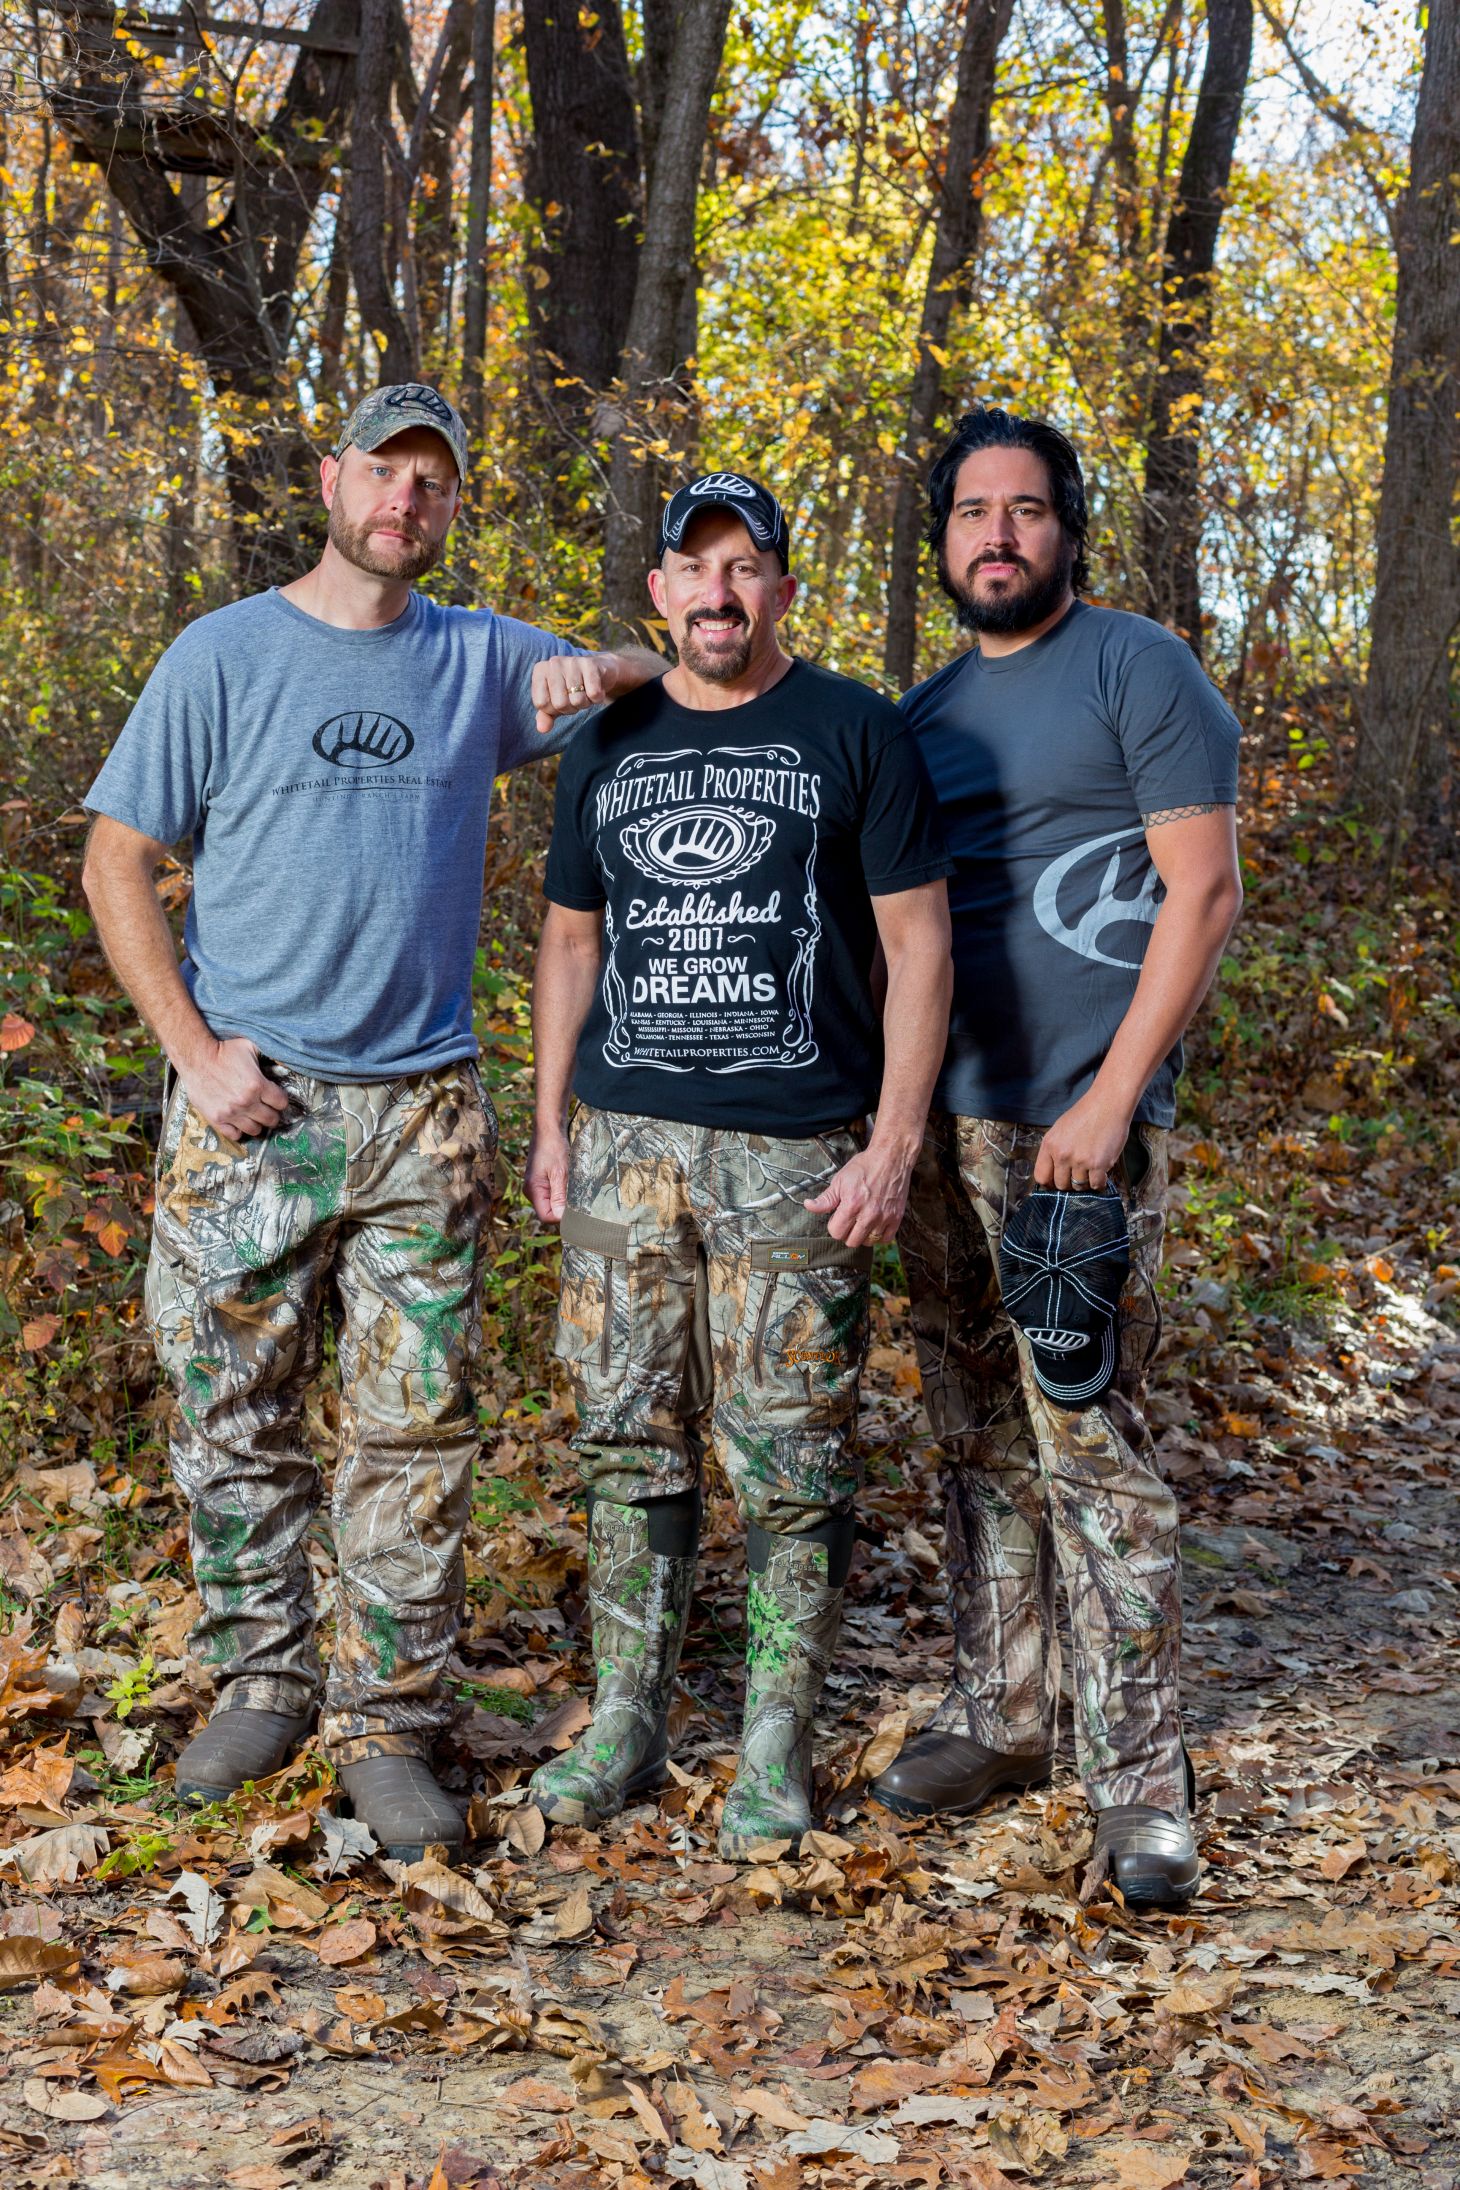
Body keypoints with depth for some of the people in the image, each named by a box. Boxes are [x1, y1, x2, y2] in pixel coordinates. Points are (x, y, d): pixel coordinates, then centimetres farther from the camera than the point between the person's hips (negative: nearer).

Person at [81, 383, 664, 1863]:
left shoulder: (481, 661, 9)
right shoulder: (225, 655, 2)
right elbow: (117, 863, 3)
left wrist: (603, 673, -8)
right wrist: (193, 1048, -7)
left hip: (423, 1113, 2)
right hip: (247, 1111, -1)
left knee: (415, 1431, 1)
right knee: (232, 1414, 5)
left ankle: (386, 1725, 10)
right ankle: (260, 1679, 22)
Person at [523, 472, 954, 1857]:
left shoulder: (854, 734, 0)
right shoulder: (607, 747, 13)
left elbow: (917, 941, -2)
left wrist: (894, 1142, -9)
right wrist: (549, 1123, 12)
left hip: (795, 1156, -4)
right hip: (625, 1143, 4)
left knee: (789, 1460, 0)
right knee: (628, 1441, 8)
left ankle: (777, 1745, 12)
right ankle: (625, 1722, 20)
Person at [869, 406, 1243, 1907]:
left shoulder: (1137, 669, -4)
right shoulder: (928, 712, 15)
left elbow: (1203, 892, -10)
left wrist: (1111, 1097, -15)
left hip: (1077, 1122, -6)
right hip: (944, 1121, 7)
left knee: (1088, 1445, -8)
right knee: (978, 1441, 12)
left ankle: (1136, 1779, 0)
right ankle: (999, 1711, 24)